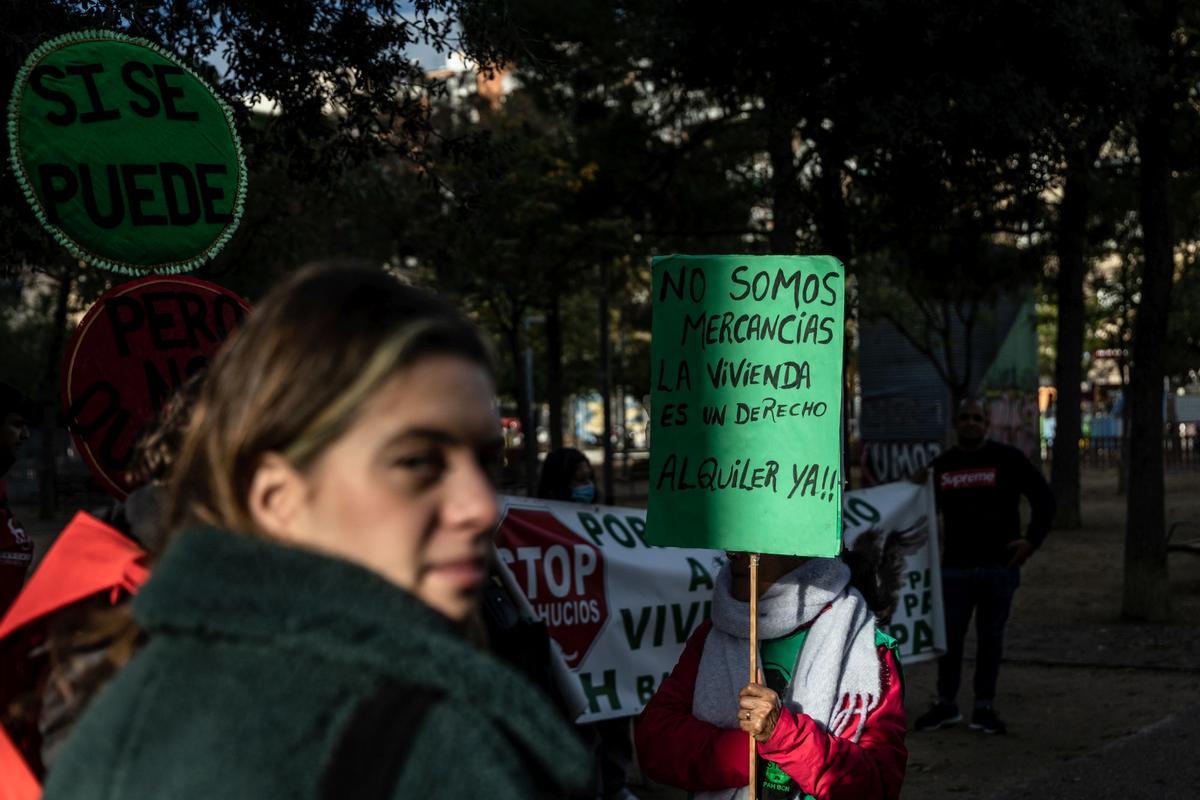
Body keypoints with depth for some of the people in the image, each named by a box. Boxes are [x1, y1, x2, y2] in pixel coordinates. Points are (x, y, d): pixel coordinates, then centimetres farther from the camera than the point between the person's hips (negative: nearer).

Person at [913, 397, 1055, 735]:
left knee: (990, 637, 4)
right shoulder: (941, 465, 8)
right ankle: (946, 704, 15)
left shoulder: (1008, 459, -1)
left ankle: (984, 708, 12)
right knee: (949, 636, 3)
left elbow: (1043, 498, 1)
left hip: (999, 565, -2)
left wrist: (1032, 539, -6)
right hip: (955, 566, 2)